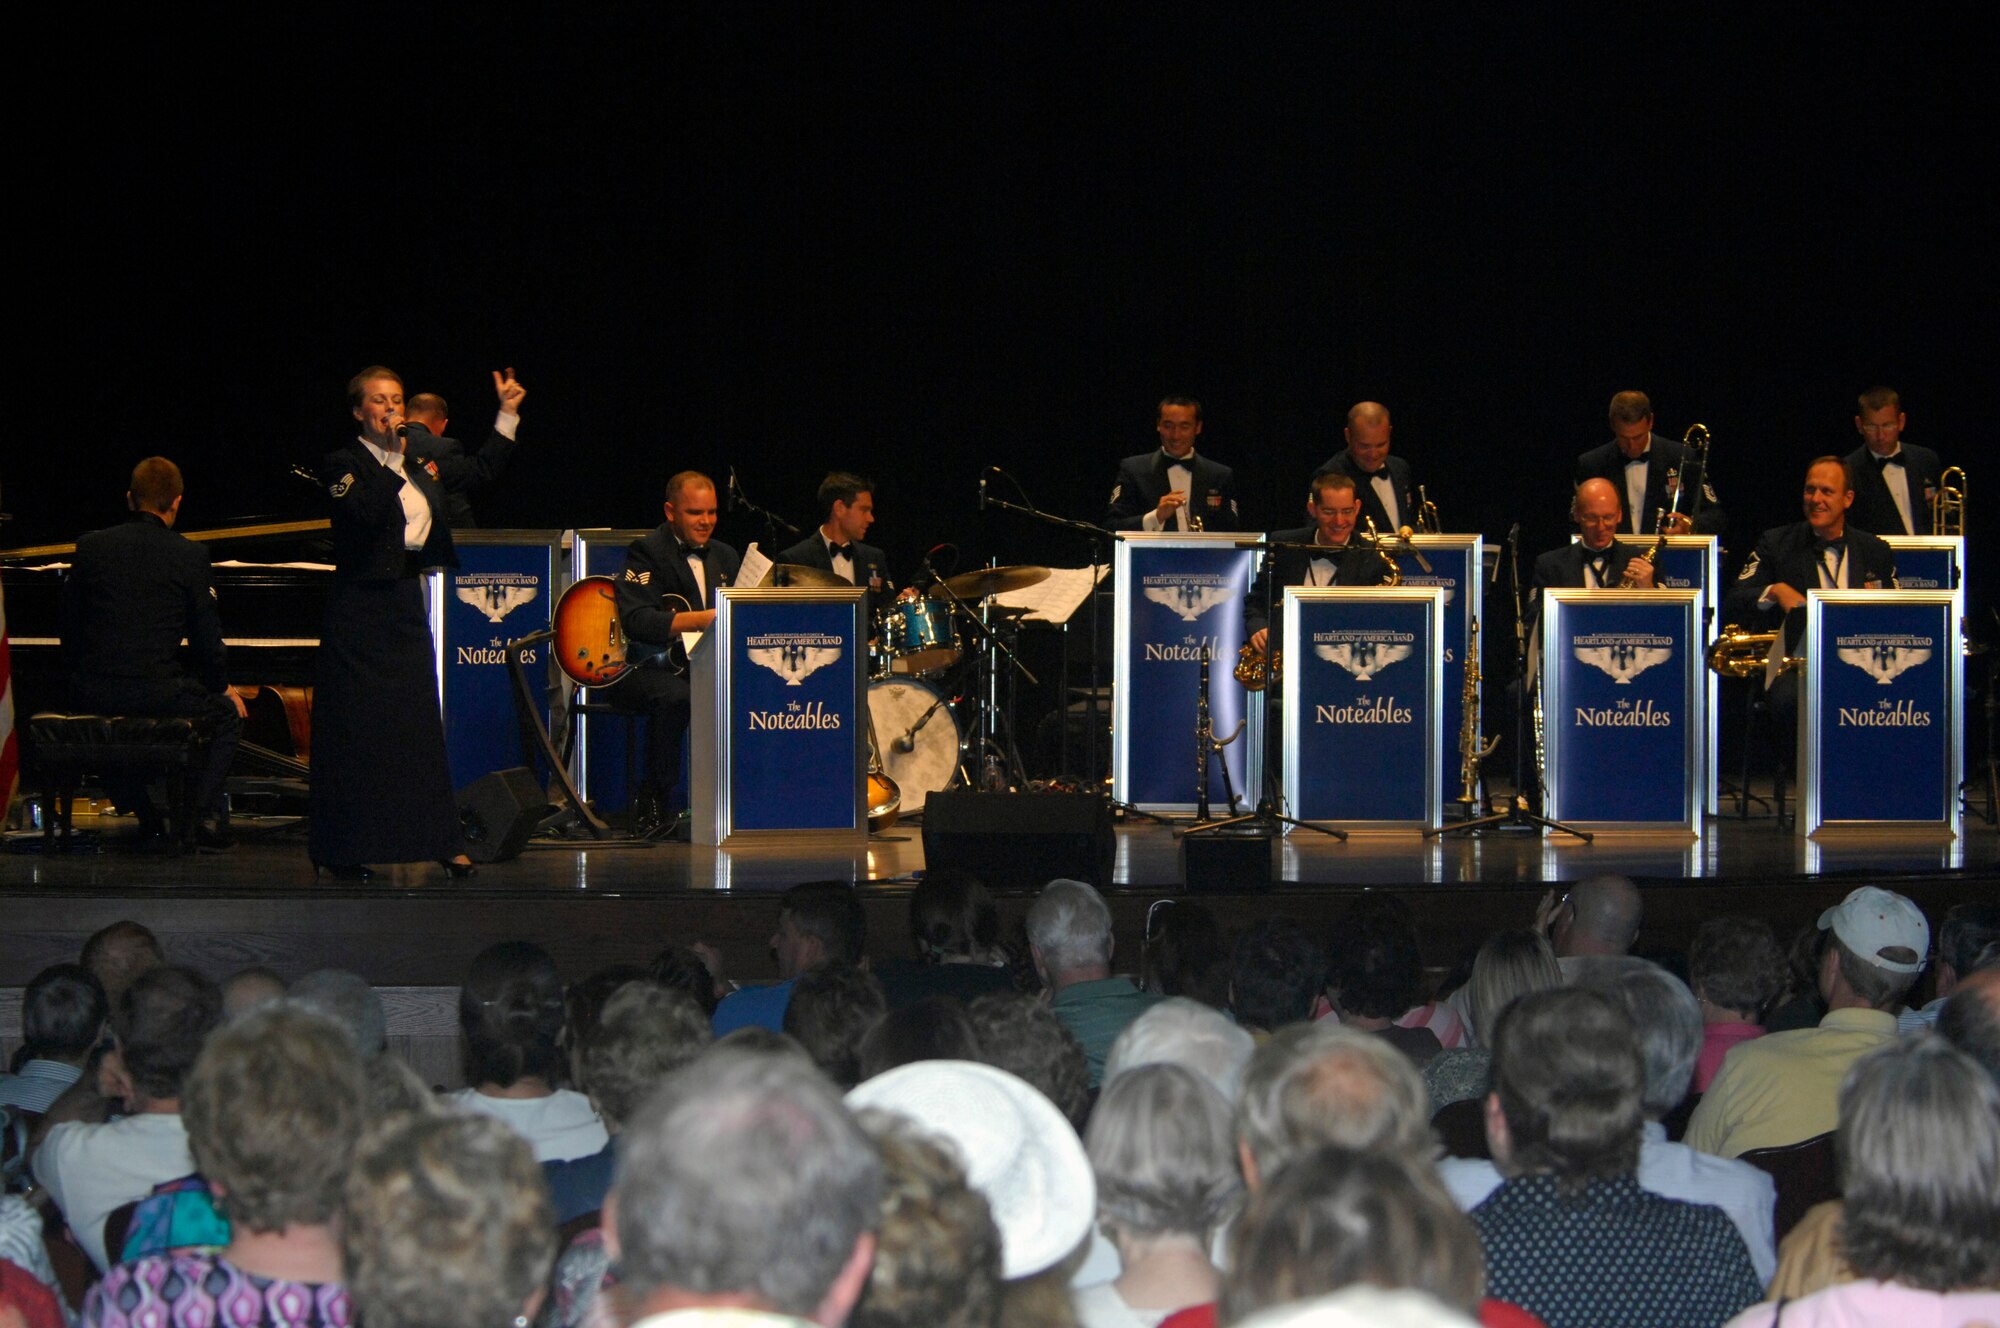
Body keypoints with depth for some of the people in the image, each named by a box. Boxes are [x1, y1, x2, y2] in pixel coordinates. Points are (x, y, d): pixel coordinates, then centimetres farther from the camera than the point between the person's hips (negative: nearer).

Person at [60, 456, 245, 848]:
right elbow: (207, 636, 1)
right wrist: (221, 686, 18)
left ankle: (148, 815, 26)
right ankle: (202, 817, 7)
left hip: (93, 695, 3)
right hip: (158, 691, -3)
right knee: (227, 715, 23)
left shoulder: (91, 547, 5)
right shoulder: (190, 556, -4)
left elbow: (69, 626, 10)